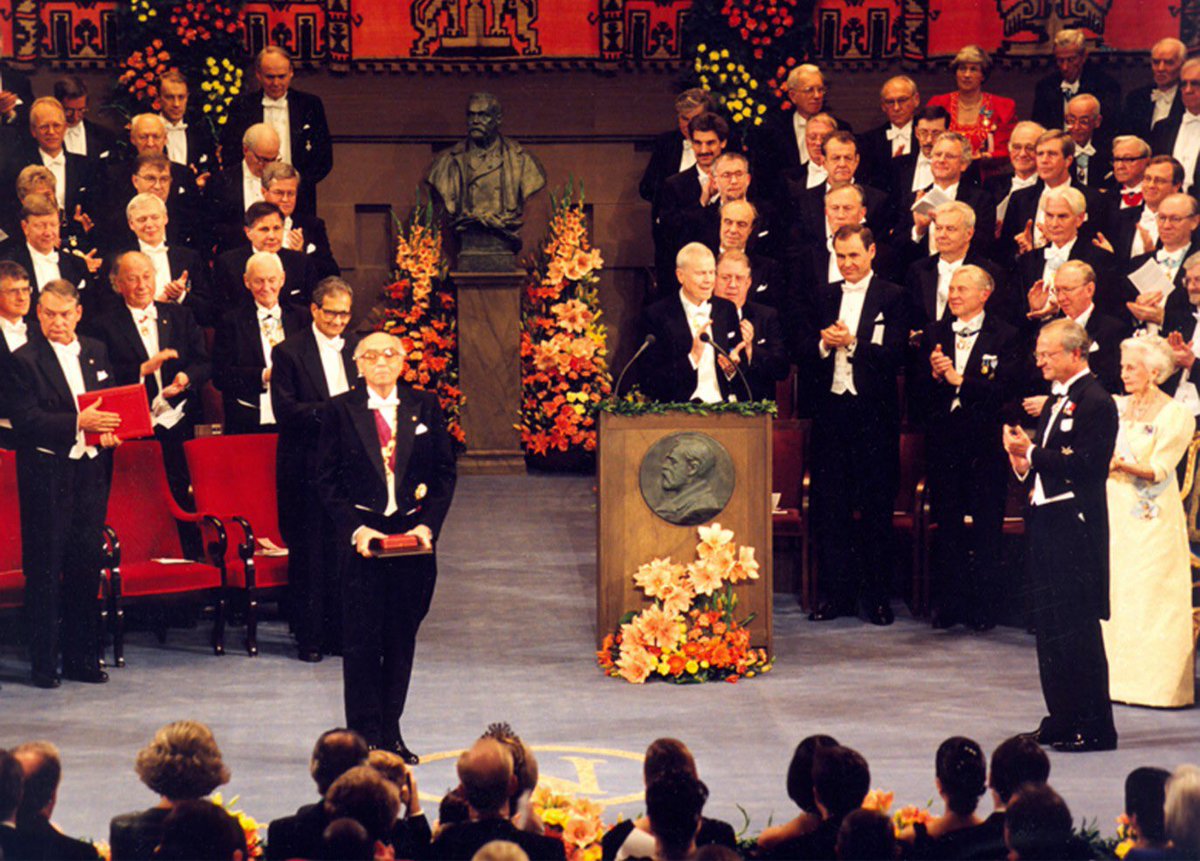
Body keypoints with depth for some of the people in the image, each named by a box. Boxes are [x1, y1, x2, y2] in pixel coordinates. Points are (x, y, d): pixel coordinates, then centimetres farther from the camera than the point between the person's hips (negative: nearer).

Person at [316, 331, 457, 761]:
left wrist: (427, 525, -6)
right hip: (362, 536, -2)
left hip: (413, 536, 2)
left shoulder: (425, 407, 6)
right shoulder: (341, 410, 0)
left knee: (402, 637, 8)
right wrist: (355, 529, -11)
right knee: (362, 640, -2)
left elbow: (444, 473, 6)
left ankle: (391, 733, 17)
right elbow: (327, 479, 0)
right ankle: (365, 736, 5)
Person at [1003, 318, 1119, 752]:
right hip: (1047, 521, 10)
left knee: (1077, 628, -6)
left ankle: (1094, 727, 1)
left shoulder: (1096, 402, -13)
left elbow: (1087, 465, -20)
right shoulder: (1058, 400, 17)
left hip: (1075, 525, -10)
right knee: (1050, 626, 13)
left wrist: (1032, 452, -20)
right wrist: (1023, 465, 1)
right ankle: (1062, 717, 21)